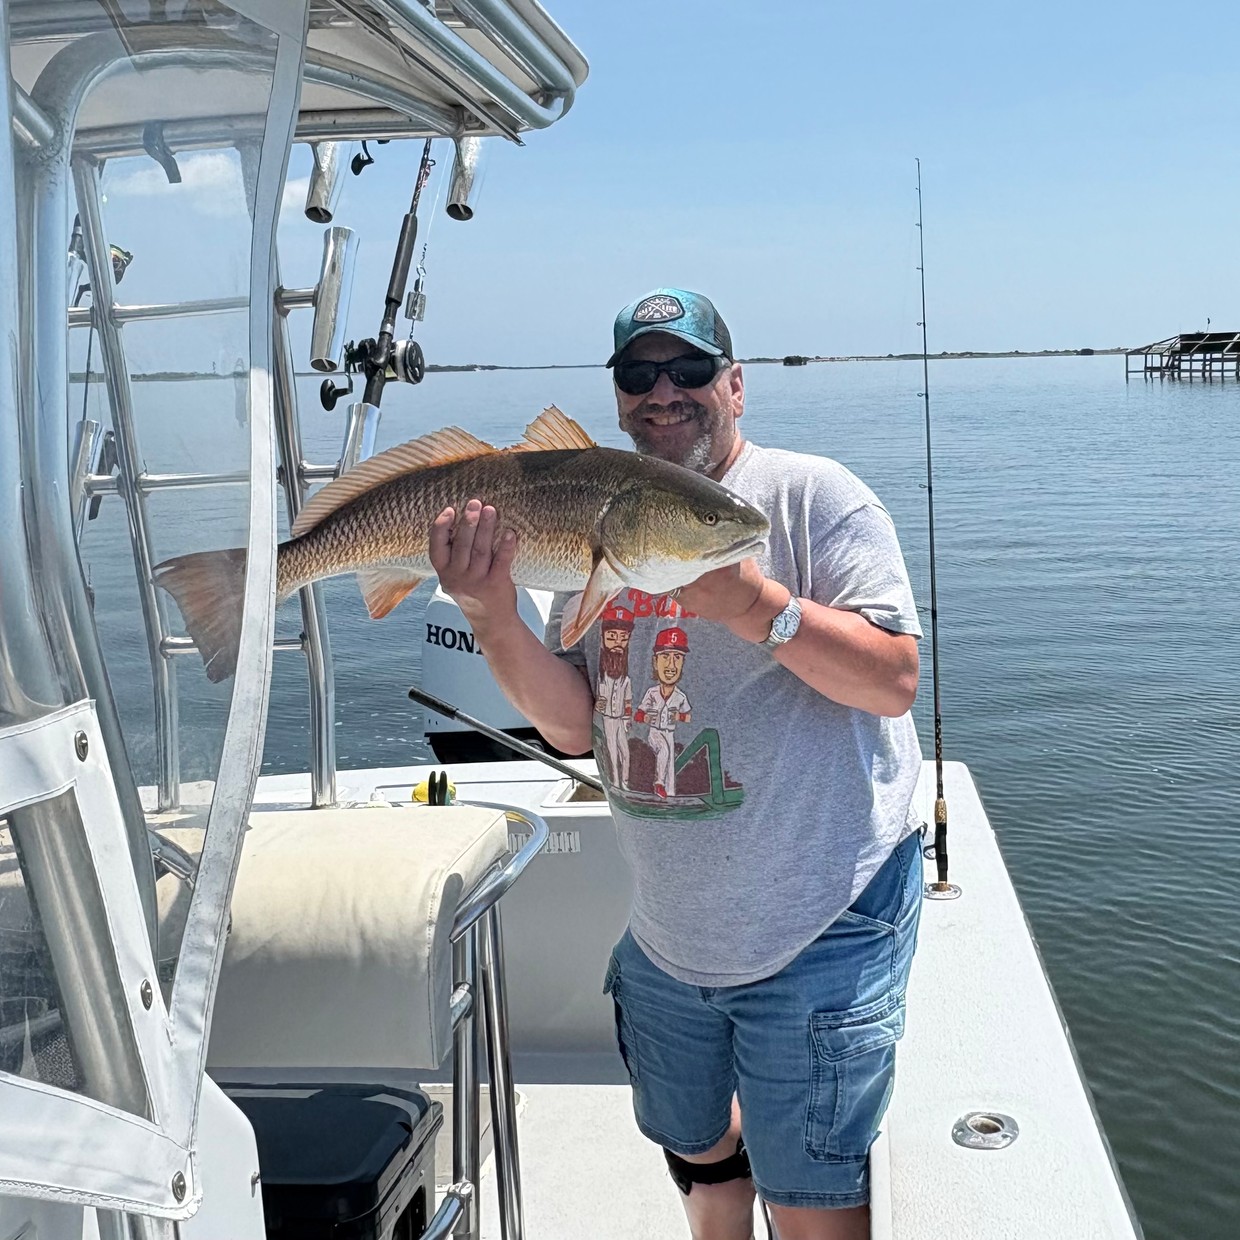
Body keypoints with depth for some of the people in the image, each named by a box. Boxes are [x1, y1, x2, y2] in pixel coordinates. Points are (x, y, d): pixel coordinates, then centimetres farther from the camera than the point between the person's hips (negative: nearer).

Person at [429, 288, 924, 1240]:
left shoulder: (809, 494, -10)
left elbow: (896, 681, -17)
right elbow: (575, 726, 1)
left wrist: (757, 604, -30)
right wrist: (494, 617, -15)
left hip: (819, 932, -5)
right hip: (669, 937, 6)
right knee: (697, 1150, 24)